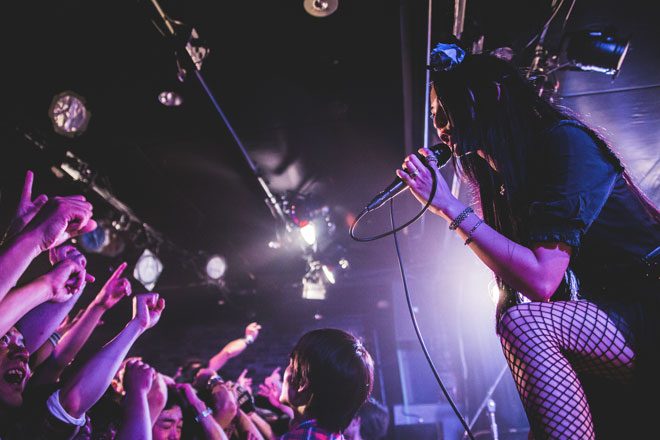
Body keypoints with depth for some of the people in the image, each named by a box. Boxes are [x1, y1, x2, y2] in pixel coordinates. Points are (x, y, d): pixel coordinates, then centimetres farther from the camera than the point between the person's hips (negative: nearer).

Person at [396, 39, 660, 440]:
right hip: (612, 314, 9)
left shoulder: (565, 141, -15)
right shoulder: (505, 176, 9)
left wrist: (449, 205, -21)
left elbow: (541, 280, -24)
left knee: (523, 322, -27)